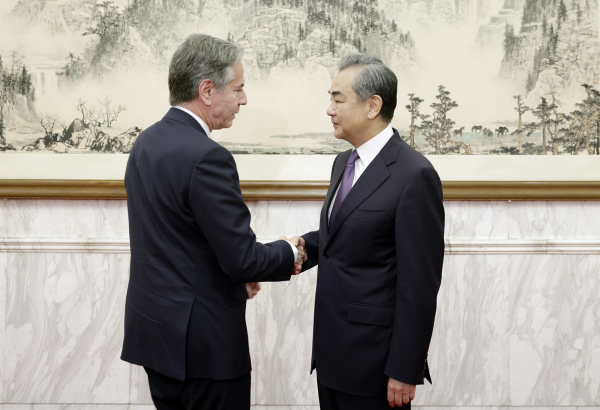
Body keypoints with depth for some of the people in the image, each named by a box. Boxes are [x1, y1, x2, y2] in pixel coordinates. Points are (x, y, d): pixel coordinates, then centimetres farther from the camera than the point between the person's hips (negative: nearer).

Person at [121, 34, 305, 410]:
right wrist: (289, 255, -2)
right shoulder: (207, 157, -22)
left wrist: (238, 272, 15)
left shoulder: (147, 143, 7)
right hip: (203, 339, -9)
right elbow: (243, 258, -21)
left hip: (152, 329, 9)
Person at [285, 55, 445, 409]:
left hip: (374, 358, -8)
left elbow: (419, 284, -18)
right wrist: (306, 244, 1)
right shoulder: (344, 163, 11)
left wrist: (404, 371, -18)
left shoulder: (414, 175, -17)